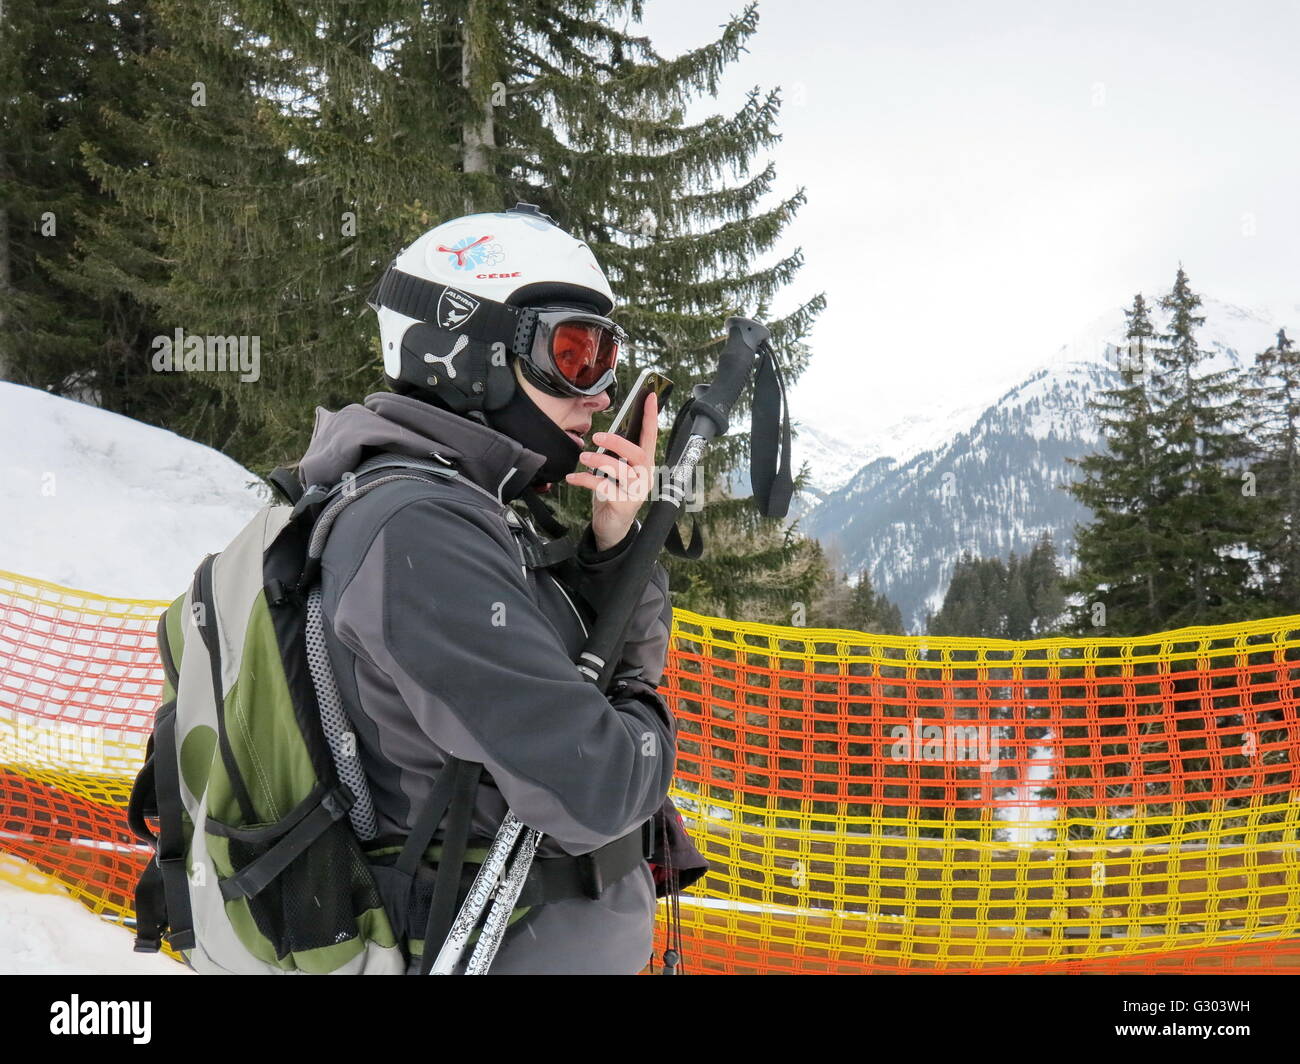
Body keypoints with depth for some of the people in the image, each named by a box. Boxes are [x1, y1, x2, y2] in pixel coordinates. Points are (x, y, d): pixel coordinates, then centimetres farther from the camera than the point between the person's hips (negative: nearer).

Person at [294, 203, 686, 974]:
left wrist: (618, 543, -5)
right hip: (518, 947, -9)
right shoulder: (420, 533, -23)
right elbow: (590, 792, -27)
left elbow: (630, 667, 12)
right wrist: (649, 724, -7)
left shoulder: (488, 507, 5)